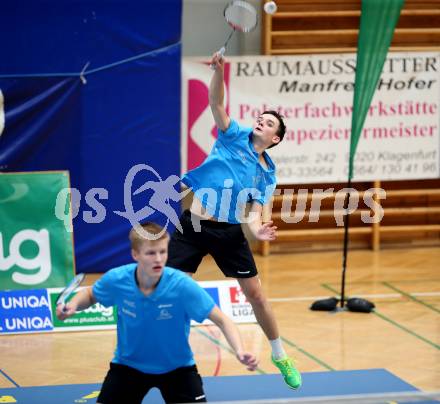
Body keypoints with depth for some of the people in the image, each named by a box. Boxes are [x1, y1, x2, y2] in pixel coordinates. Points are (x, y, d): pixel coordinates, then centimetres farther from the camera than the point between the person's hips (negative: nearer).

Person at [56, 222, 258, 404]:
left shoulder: (182, 285, -28)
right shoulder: (116, 280, -20)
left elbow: (222, 320, -25)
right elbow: (90, 295, 4)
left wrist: (239, 351, -41)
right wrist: (73, 305, -18)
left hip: (176, 366, -2)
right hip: (128, 364, 2)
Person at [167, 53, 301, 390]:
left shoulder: (267, 175, 8)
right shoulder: (235, 137, 4)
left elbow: (254, 211, 1)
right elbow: (216, 103, -10)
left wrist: (256, 228, -22)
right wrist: (219, 70, -26)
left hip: (229, 232, 2)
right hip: (194, 226, -2)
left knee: (255, 294, 6)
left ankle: (280, 356, 24)